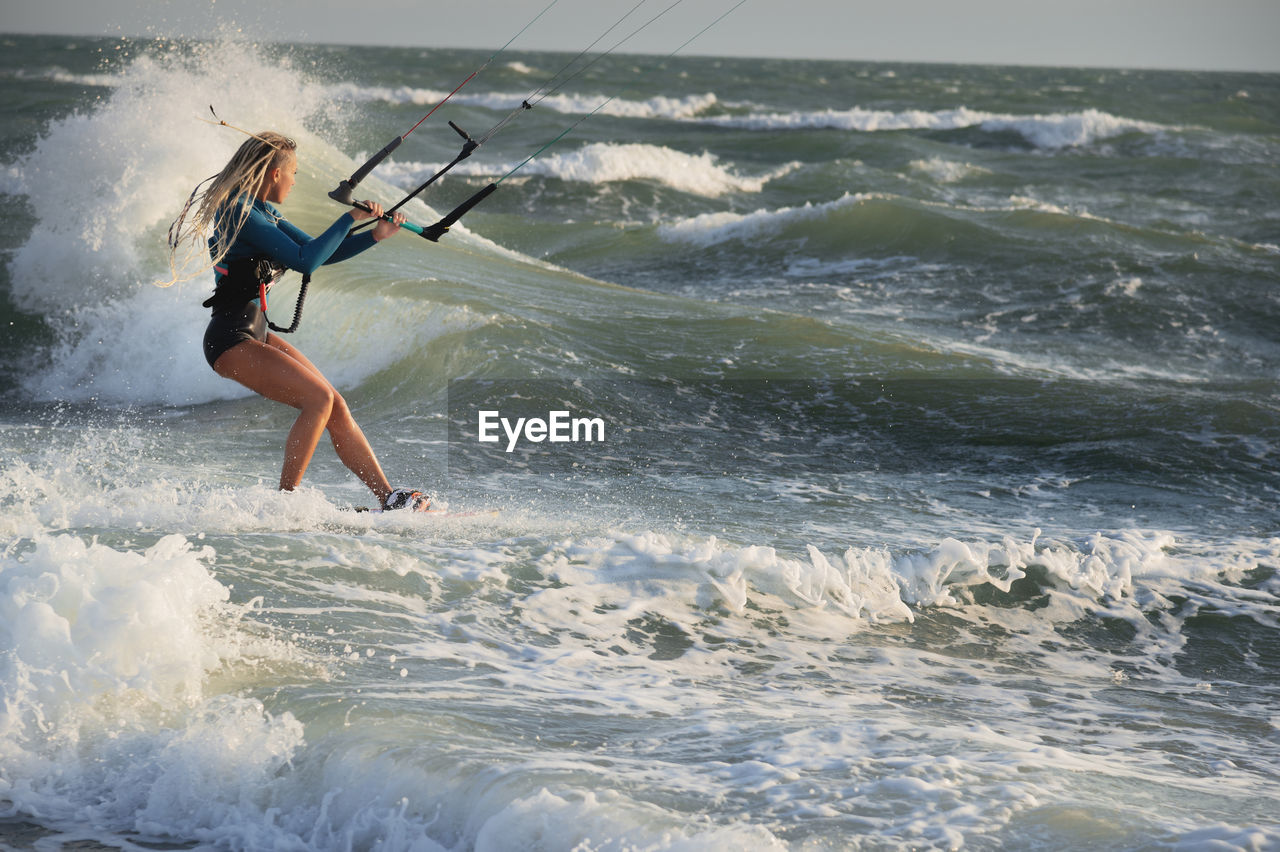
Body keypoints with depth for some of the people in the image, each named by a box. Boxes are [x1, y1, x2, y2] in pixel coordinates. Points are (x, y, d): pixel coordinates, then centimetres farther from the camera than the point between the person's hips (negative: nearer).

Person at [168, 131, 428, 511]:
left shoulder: (261, 212, 14)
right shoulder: (239, 213, -17)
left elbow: (319, 251, 20)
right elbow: (305, 262, -22)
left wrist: (375, 235, 9)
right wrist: (350, 217, -15)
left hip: (255, 334, 10)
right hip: (231, 340, -10)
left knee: (335, 407, 1)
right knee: (319, 399, -20)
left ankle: (388, 497, 2)